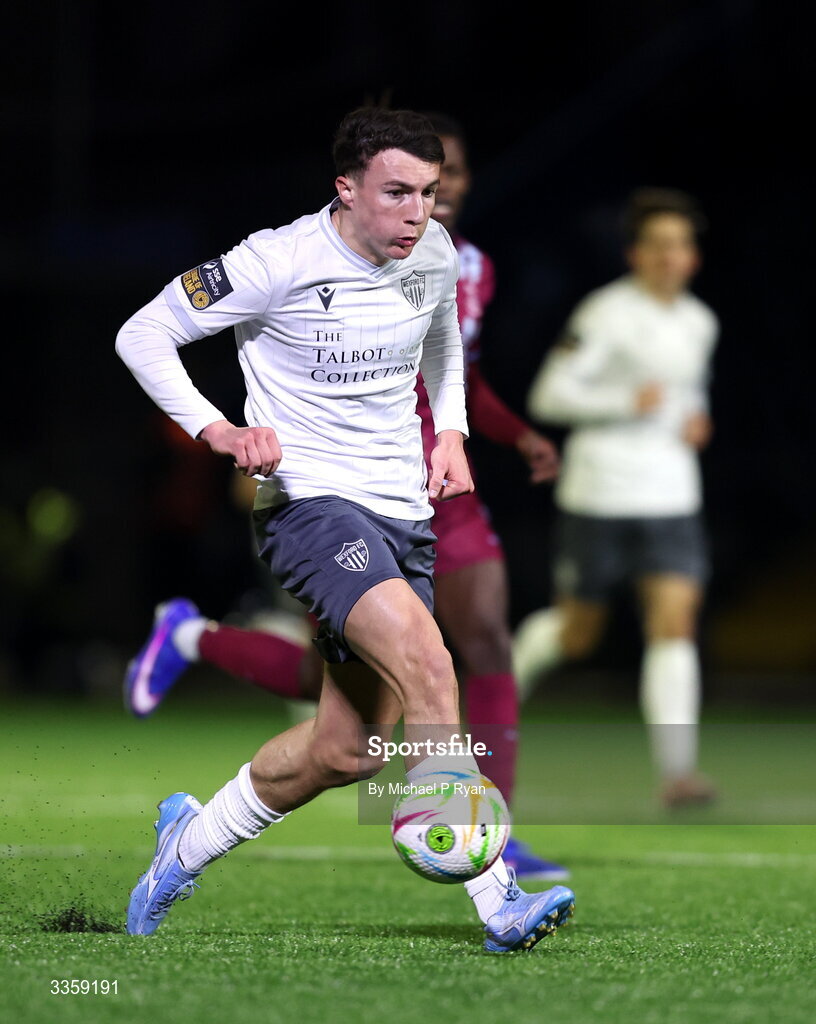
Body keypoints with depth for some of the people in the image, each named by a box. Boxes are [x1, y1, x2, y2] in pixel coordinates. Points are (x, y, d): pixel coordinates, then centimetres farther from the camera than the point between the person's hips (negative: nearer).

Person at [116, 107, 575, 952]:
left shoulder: (434, 254, 5)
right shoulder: (279, 263, -13)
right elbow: (142, 335, -6)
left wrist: (451, 431, 13)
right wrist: (216, 430, -18)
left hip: (403, 517, 7)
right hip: (309, 503, -7)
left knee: (344, 750, 7)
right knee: (427, 667, -28)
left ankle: (189, 842, 33)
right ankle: (498, 902, -29)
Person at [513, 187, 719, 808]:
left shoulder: (700, 323, 9)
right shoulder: (606, 314, -11)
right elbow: (549, 396, -13)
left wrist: (696, 419, 7)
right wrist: (627, 403, -22)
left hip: (671, 496, 4)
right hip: (600, 494, -4)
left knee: (675, 623, -12)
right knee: (578, 635, 9)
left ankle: (677, 770, -16)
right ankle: (522, 656, 45)